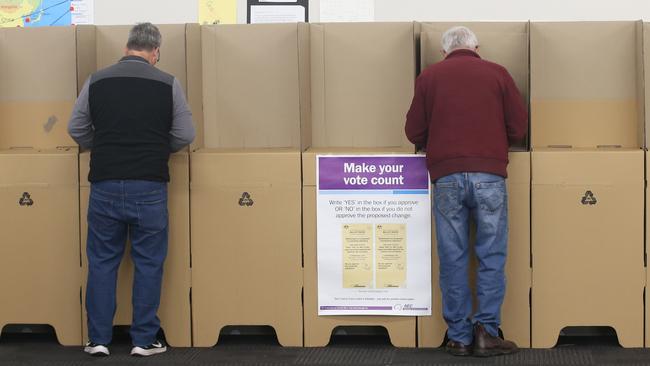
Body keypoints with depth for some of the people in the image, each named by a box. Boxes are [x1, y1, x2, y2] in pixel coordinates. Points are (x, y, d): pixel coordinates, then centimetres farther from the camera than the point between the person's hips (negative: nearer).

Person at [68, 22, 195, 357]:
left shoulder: (96, 81, 3)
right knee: (148, 263, 7)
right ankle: (144, 340, 9)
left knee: (102, 262, 9)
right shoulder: (168, 84, -2)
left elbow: (76, 130, 7)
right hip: (149, 187, -1)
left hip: (105, 186, 2)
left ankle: (98, 339, 11)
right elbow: (185, 135, 1)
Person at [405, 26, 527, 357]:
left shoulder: (428, 76, 11)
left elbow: (414, 132, 9)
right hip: (489, 174, -1)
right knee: (491, 256, 6)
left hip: (446, 177, 1)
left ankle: (459, 337, 7)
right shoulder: (497, 73, 9)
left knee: (452, 258, 5)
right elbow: (519, 128, 8)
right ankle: (486, 331, 0)